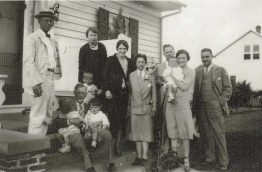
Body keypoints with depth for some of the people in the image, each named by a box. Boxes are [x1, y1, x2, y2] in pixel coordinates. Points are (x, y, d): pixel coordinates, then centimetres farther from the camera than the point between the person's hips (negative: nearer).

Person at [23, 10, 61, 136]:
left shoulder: (52, 42, 20)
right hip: (40, 81, -7)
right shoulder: (33, 38, -2)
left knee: (47, 116, 10)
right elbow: (28, 61, -11)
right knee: (38, 116, -9)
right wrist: (36, 82, -20)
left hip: (51, 80, 8)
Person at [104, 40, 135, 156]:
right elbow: (106, 76, -5)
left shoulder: (130, 62, 14)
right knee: (114, 117, -5)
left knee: (122, 118, 4)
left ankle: (117, 144, 13)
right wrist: (107, 90, -13)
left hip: (124, 93, 4)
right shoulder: (110, 60, 0)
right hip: (113, 93, -4)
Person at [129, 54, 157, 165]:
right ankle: (139, 156, 13)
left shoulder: (150, 76, 5)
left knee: (146, 132, -2)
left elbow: (154, 93, 6)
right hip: (134, 108, 2)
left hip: (147, 108, -1)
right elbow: (129, 92, 7)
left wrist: (154, 108, 2)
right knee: (136, 133, 5)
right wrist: (129, 107, 5)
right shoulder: (131, 75, 7)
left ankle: (144, 156, -1)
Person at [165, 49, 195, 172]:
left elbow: (184, 86, -14)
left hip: (183, 105, -4)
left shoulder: (190, 72, -1)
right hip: (171, 104, 5)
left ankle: (186, 160, 8)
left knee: (184, 134, -1)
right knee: (173, 133, 7)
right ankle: (174, 155, 18)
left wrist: (172, 77, -11)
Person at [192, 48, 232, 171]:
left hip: (215, 107, -3)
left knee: (219, 134, -2)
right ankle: (209, 158, 22)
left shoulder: (221, 70, 4)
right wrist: (195, 106, 2)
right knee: (205, 134, 9)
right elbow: (195, 90, 9)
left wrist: (220, 102, -7)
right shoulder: (197, 71, 10)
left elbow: (228, 89, 3)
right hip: (201, 108, 3)